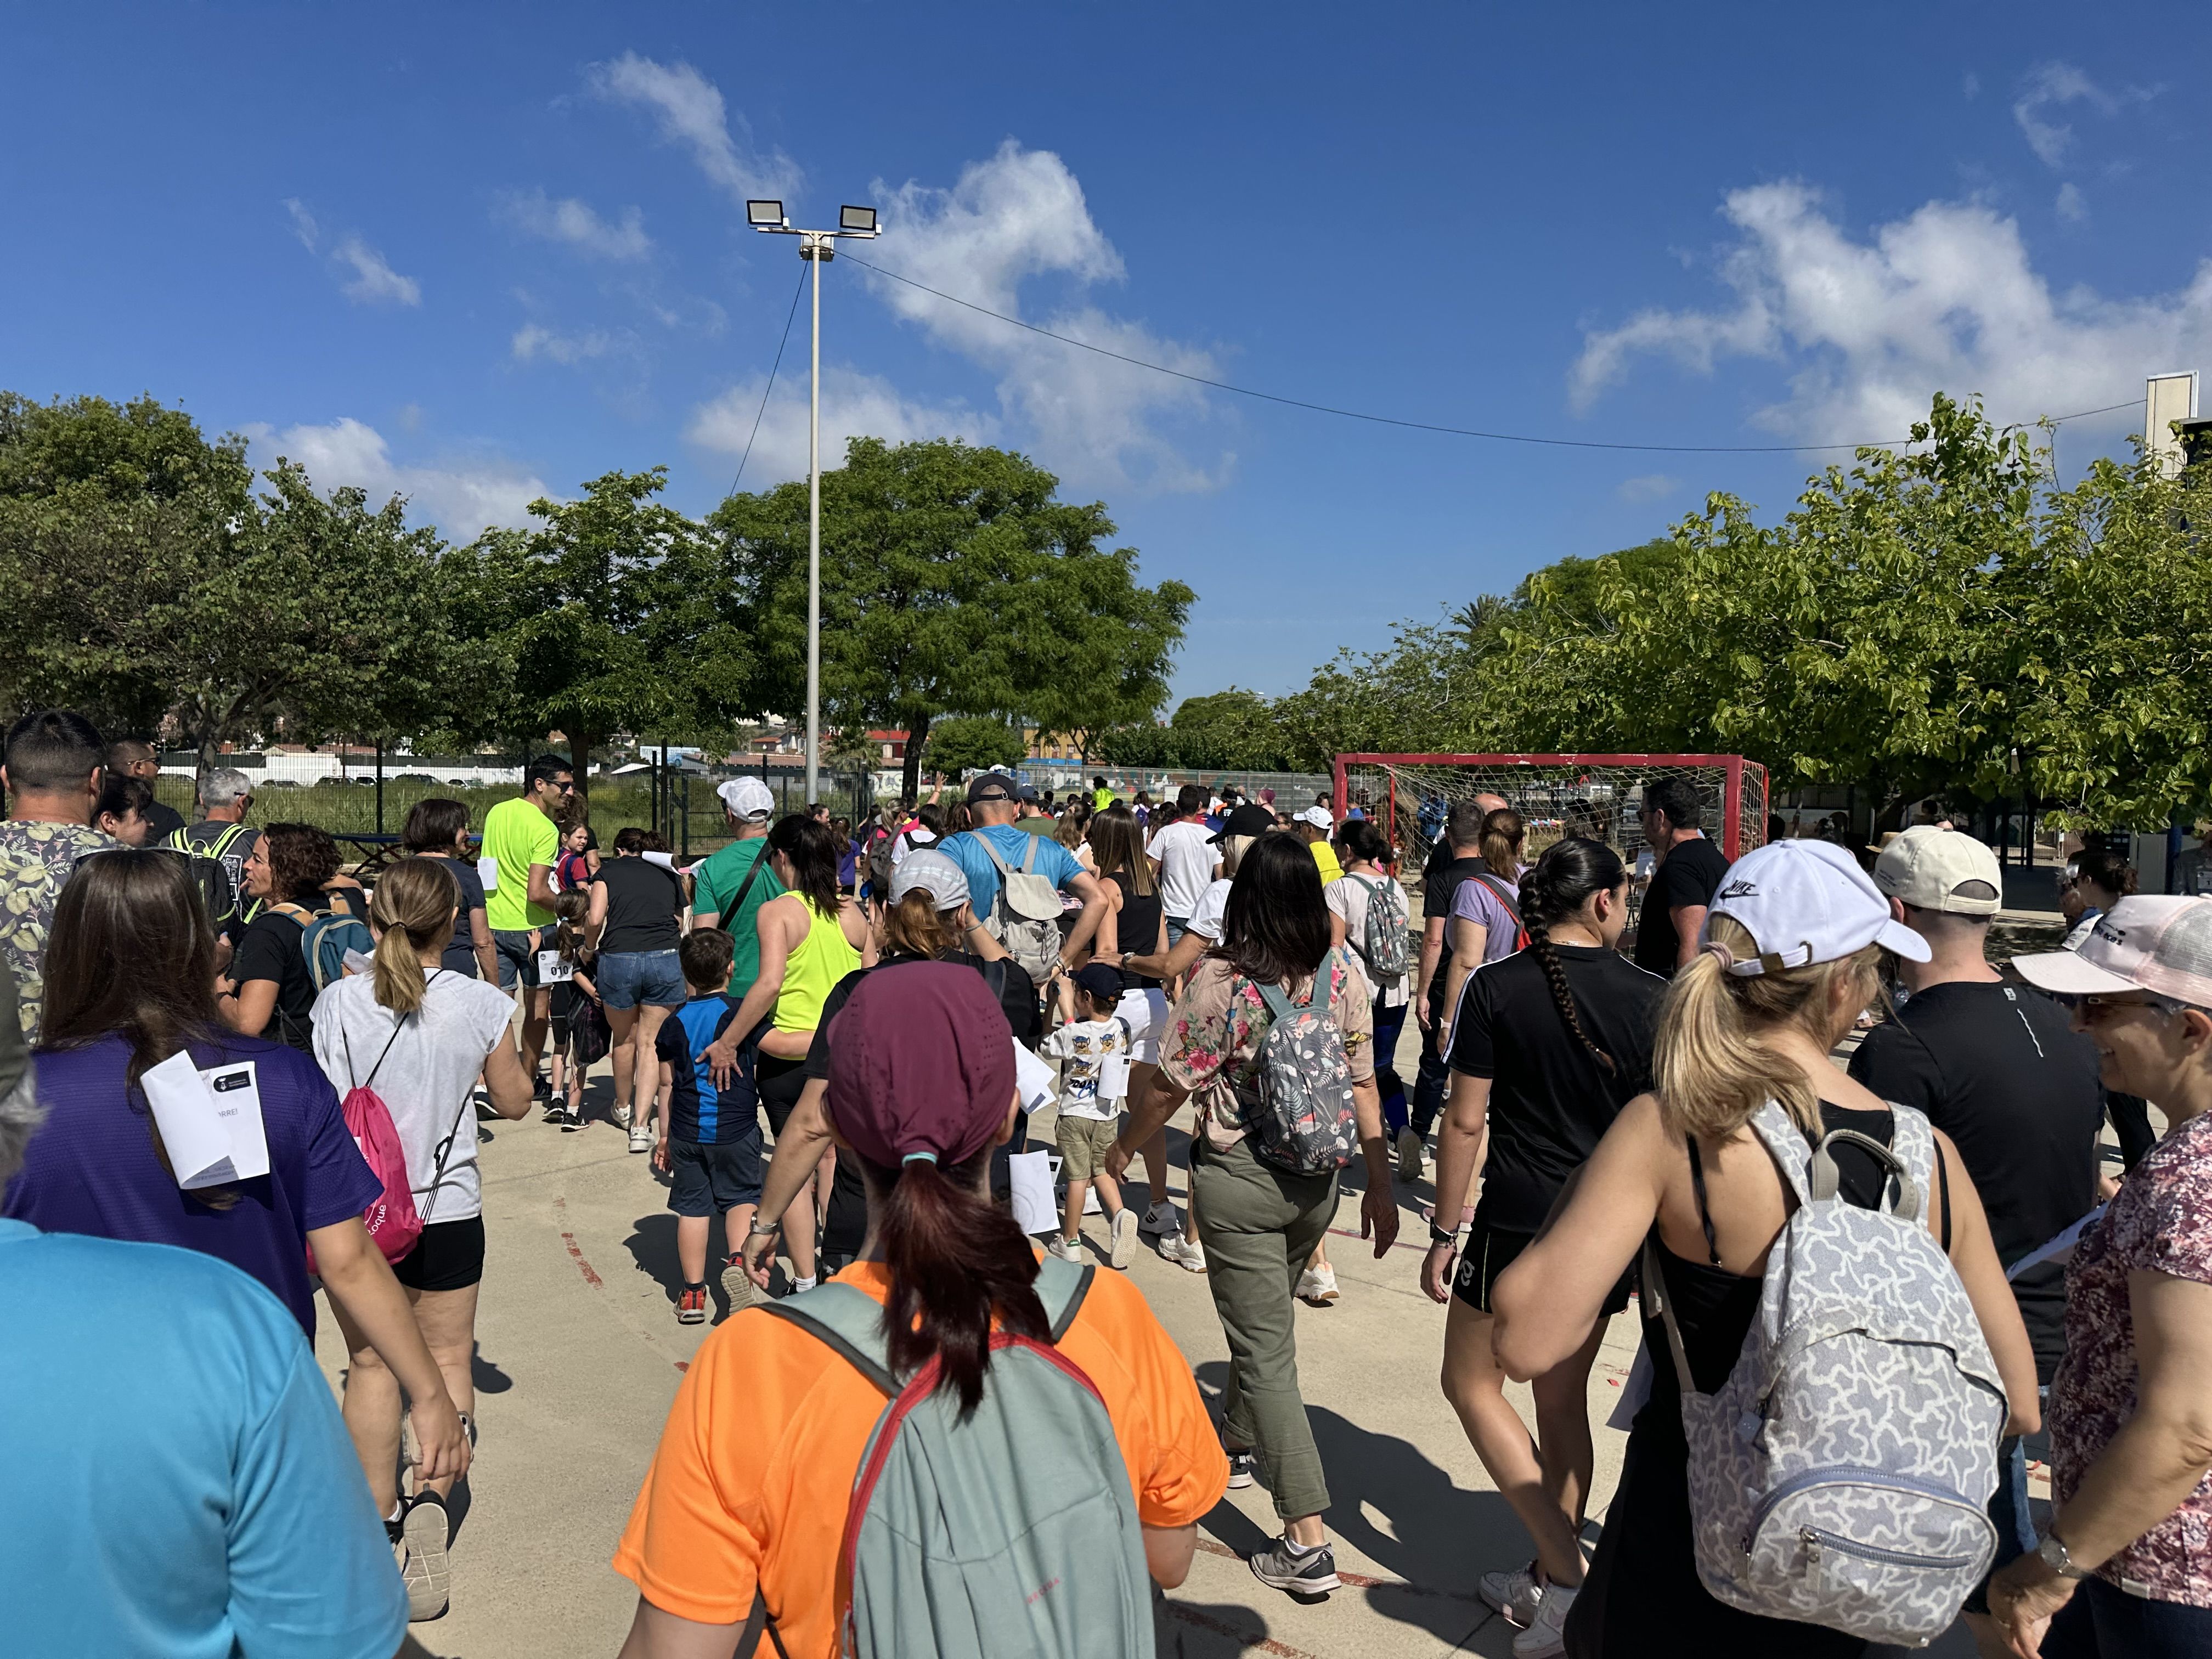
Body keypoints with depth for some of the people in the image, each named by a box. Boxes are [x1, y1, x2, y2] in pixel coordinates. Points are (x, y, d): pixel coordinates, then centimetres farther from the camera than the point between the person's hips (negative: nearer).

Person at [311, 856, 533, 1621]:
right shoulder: (480, 1003, -11)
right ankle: (433, 1495, -7)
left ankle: (377, 1514, 25)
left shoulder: (340, 1001, -10)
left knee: (370, 1363, 16)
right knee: (447, 1357, 14)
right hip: (448, 1208, 0)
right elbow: (514, 1102, 1)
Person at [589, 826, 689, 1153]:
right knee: (651, 1043, 6)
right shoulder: (668, 875, 19)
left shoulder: (608, 872, 11)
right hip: (665, 960, 1)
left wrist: (589, 948, 14)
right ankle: (641, 1125, -4)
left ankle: (623, 1109, 40)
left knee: (624, 1040, 19)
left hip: (618, 959, -1)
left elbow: (595, 920, -3)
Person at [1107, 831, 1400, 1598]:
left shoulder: (1222, 979, -17)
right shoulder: (1344, 974, -4)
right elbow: (1363, 1085, -1)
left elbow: (1171, 1086, -10)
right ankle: (1236, 1444, 49)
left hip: (1239, 1179, -5)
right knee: (1263, 1320, 26)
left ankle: (1308, 1543, 2)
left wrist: (1125, 1145, 8)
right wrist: (1380, 1187, 7)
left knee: (1266, 1349, 1)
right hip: (1318, 1178, 6)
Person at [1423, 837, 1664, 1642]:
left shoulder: (1497, 986, -11)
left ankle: (1566, 1574, 5)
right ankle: (1552, 1576, 28)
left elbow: (1465, 1121, -10)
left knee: (1472, 1383, 13)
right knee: (1563, 1397, 18)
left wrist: (1445, 1232, -1)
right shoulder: (1651, 997, -4)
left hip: (1520, 1221, -4)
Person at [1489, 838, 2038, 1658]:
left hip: (1683, 1571, -4)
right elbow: (2016, 1405, -1)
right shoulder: (1932, 1155, -9)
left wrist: (1586, 1183, -11)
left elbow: (1526, 1342, -26)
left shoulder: (1670, 1127, -21)